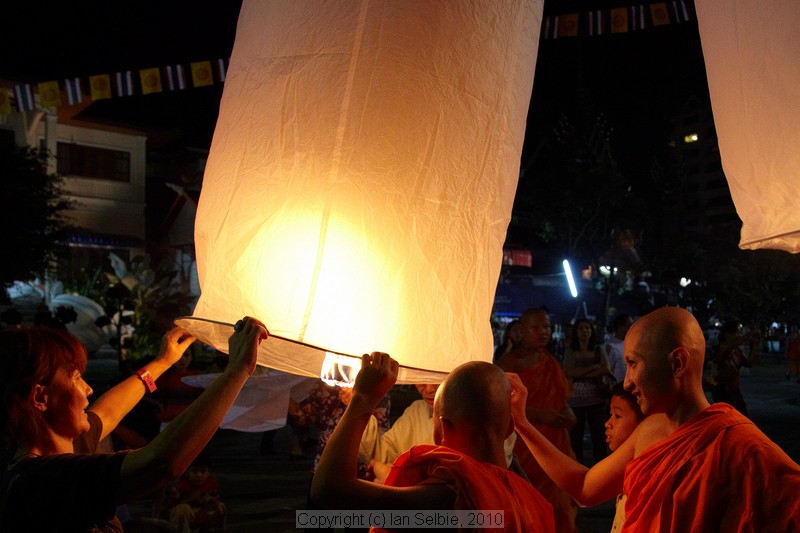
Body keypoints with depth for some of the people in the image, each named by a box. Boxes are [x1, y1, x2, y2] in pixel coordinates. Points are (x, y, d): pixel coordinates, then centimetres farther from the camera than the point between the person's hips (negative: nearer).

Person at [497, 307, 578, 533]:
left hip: (553, 444, 6)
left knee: (554, 502, 9)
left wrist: (568, 413, -2)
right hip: (523, 445, -6)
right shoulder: (510, 362, -8)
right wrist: (539, 416, -22)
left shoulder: (550, 362, 12)